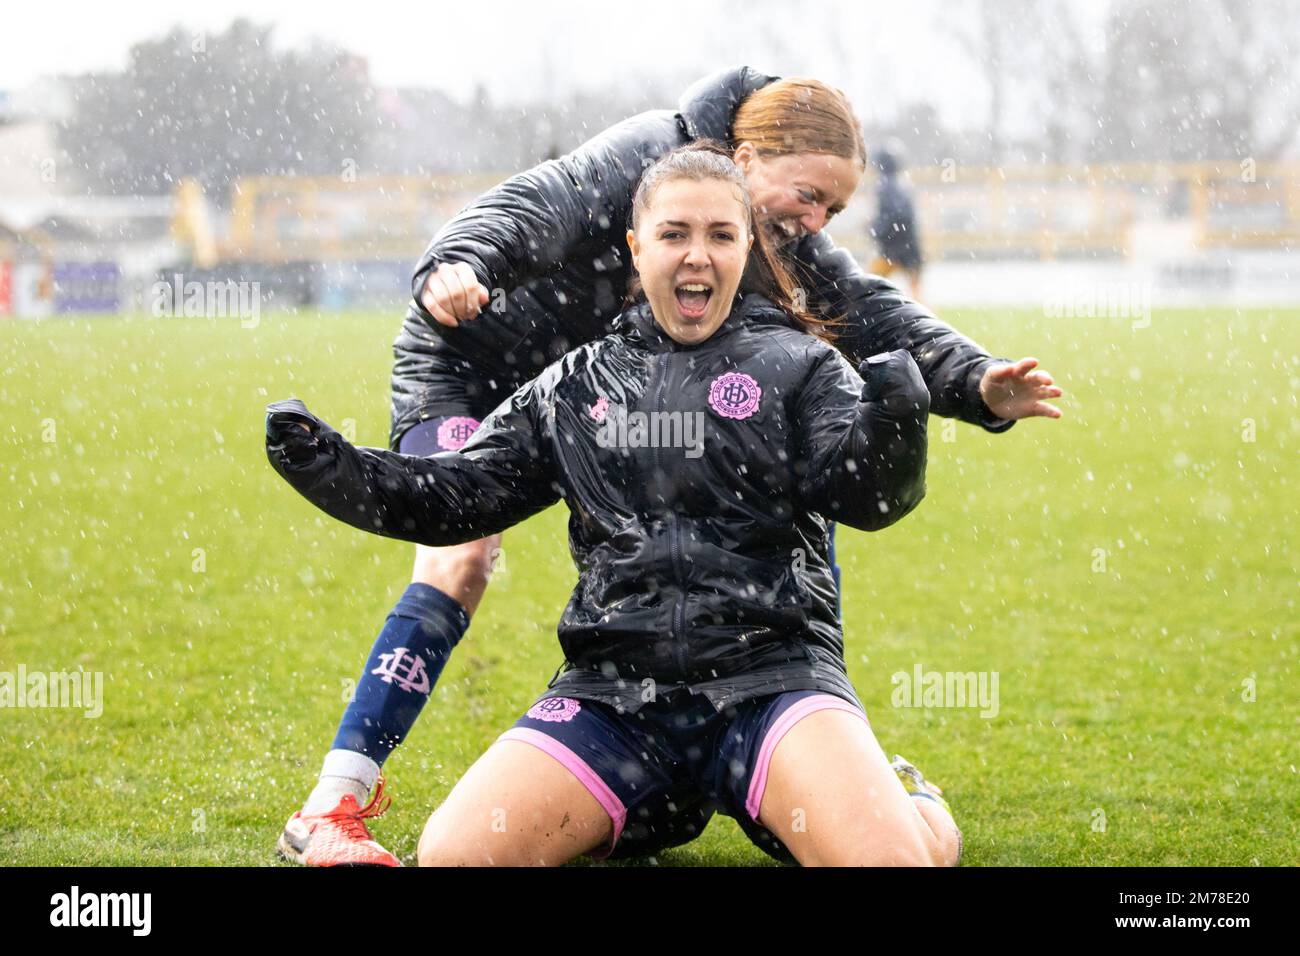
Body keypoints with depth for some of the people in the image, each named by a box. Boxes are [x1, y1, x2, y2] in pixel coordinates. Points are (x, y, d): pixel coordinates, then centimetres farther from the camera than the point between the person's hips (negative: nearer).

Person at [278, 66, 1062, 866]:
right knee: (460, 562, -23)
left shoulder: (787, 240, -7)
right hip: (470, 368, -7)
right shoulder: (645, 158, -27)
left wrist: (977, 384, -33)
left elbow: (870, 313, -16)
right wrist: (459, 266, -62)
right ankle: (333, 807, -25)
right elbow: (534, 208, -40)